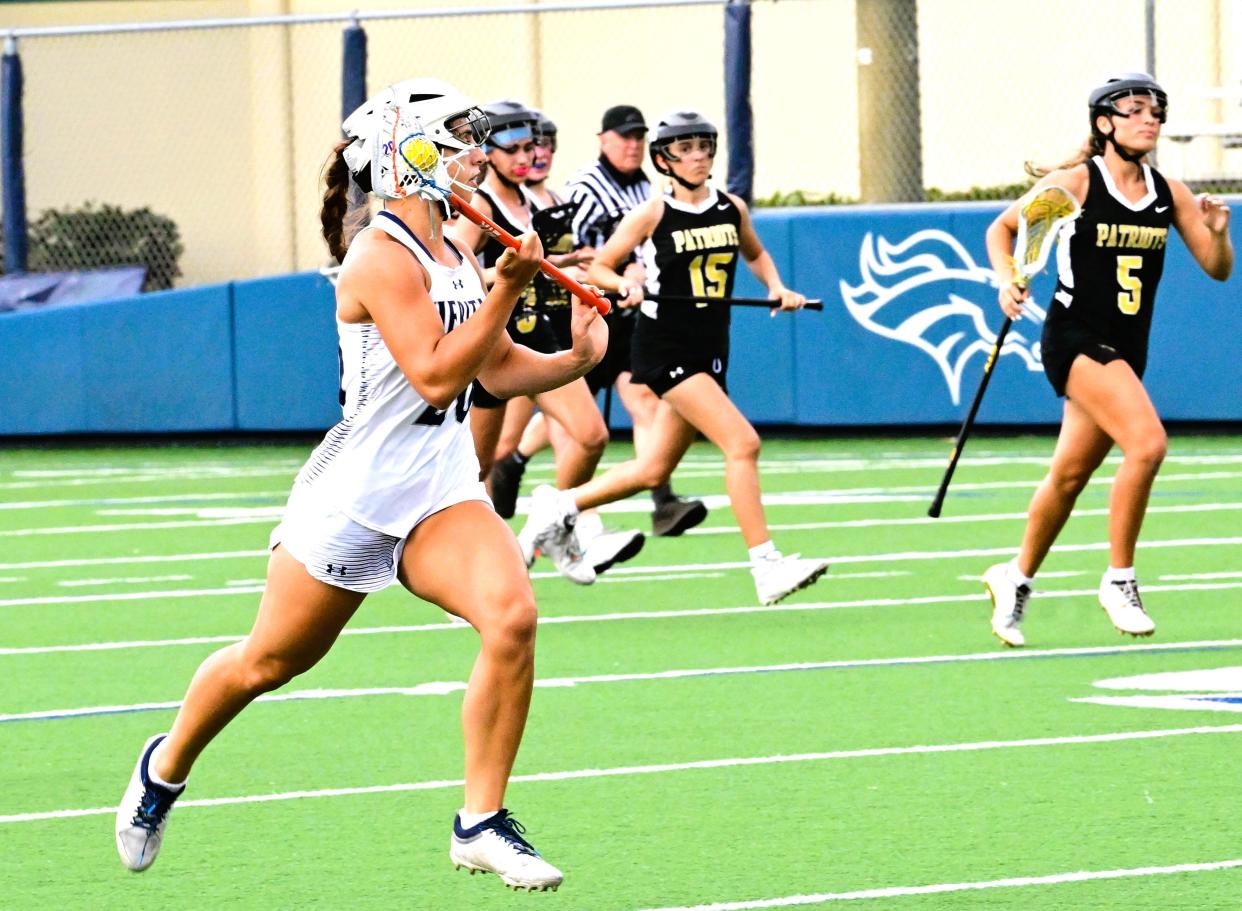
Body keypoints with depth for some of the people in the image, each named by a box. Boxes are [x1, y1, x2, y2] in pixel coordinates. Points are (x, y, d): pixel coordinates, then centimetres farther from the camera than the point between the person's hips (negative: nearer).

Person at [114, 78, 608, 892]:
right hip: (355, 494, -6)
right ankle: (165, 770, 38)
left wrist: (578, 358, 0)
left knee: (512, 616, -20)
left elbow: (499, 368, 17)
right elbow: (436, 374, -23)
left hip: (440, 491, 6)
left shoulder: (456, 253, 8)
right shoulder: (382, 259, -16)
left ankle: (482, 824, -12)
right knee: (271, 660, 9)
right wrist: (509, 289, -27)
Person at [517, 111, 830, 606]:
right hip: (665, 348, -7)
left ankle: (560, 505, 34)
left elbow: (756, 254, 26)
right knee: (742, 442, -20)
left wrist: (776, 287, 7)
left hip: (710, 352, 7)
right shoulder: (652, 214, -7)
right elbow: (598, 267, -1)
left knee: (653, 470, 14)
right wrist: (625, 284, -22)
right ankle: (766, 566, -19)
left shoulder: (732, 208, 7)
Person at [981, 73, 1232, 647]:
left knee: (1070, 474, 13)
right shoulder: (1075, 183, -8)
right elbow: (1001, 228, 4)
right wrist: (1007, 281, -13)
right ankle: (1118, 580, -12)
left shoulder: (1169, 193, 5)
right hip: (1075, 337, -6)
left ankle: (1017, 578, 33)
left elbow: (1218, 270, 7)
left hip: (1125, 351, 6)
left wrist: (1218, 232, -13)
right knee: (1147, 442, -24)